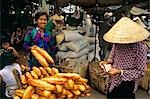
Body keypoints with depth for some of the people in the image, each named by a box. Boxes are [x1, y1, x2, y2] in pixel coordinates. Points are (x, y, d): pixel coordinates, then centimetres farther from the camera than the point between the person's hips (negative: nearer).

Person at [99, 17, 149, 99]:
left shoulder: (140, 47, -22)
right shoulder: (117, 42, -6)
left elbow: (140, 72, -17)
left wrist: (120, 72, -25)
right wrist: (107, 62, -10)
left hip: (127, 86, -5)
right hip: (113, 82, 5)